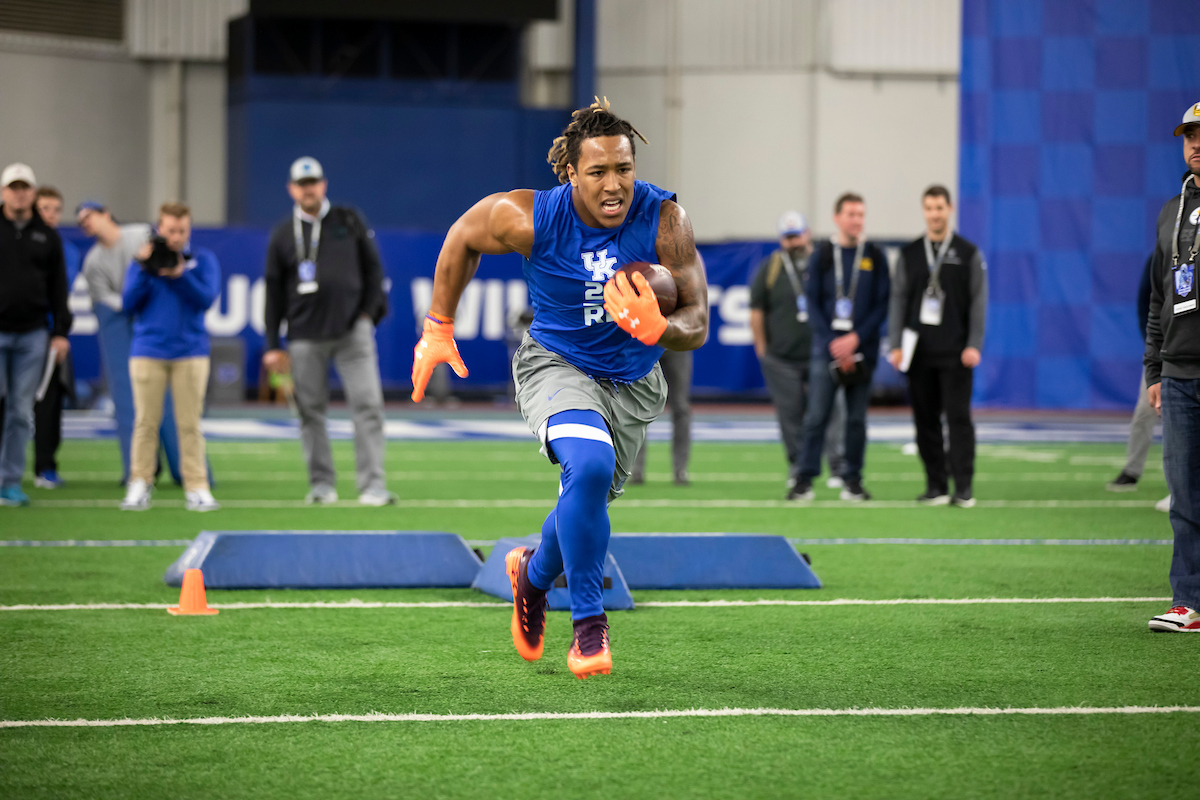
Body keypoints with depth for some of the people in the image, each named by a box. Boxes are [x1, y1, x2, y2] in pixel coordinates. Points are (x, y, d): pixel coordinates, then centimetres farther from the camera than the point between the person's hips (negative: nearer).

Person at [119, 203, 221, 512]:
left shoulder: (203, 260, 5)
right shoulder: (143, 259, 7)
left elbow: (207, 298, -7)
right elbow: (129, 304, 1)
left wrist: (180, 275, -20)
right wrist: (144, 270, -11)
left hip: (191, 352, -1)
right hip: (148, 352, 1)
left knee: (190, 423, -1)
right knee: (146, 422, 0)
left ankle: (197, 488, 0)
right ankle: (140, 486, 4)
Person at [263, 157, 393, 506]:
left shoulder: (349, 221, 9)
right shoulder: (282, 235, 9)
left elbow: (373, 267, 12)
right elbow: (274, 293, 9)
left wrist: (371, 312, 0)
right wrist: (273, 345, 5)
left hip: (353, 329, -1)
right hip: (305, 336, 1)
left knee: (367, 404, -9)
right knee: (311, 409, 2)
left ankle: (373, 486, -9)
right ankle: (322, 484, 11)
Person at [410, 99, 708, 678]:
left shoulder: (664, 221, -22)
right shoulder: (531, 218, -23)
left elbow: (697, 327, -20)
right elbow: (463, 237, -1)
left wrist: (655, 329, -43)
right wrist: (438, 329, 3)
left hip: (632, 383, 3)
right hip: (555, 363, -3)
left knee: (587, 500, 14)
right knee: (589, 465, -30)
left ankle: (534, 572, 50)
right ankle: (588, 625, -17)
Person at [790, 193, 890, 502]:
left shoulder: (875, 257, 6)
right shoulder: (821, 256, 5)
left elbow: (882, 305, 3)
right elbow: (812, 303, 3)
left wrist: (856, 338, -9)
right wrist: (832, 343, -8)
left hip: (861, 349, 1)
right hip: (826, 348, -1)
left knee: (857, 418, 2)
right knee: (816, 416, -5)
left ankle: (853, 480, 8)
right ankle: (805, 479, -2)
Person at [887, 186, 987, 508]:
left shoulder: (968, 253, 5)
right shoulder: (909, 254, 11)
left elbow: (978, 301, 2)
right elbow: (898, 300, 9)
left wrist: (974, 346, -7)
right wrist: (895, 346, 0)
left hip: (955, 351, -3)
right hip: (919, 350, 3)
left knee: (959, 417, -7)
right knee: (925, 419, 3)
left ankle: (963, 488, -5)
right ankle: (935, 486, 9)